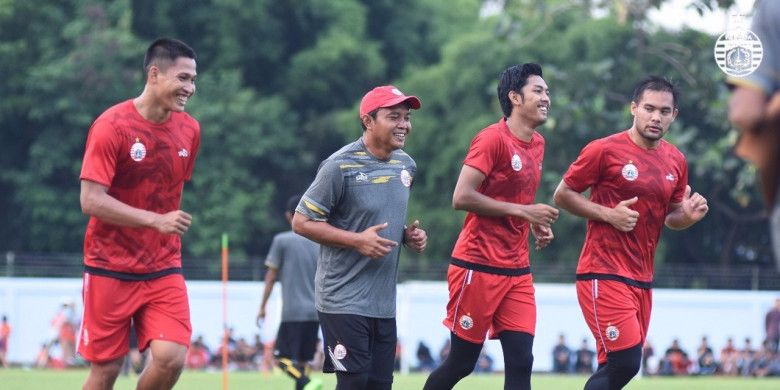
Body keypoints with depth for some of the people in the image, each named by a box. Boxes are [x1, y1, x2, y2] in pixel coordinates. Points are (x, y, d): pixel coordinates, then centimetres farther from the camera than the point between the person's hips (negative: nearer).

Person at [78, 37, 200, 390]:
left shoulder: (189, 130, 4)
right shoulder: (111, 126, -14)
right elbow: (91, 201, -19)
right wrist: (154, 221, -26)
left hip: (163, 269, 4)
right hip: (110, 269, -4)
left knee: (171, 358, -14)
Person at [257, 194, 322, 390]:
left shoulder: (282, 240, -3)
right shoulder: (319, 242, 10)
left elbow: (271, 276, -1)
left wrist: (262, 306, 6)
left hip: (292, 313, -5)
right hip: (315, 313, 5)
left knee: (282, 358, -5)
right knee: (302, 360, 11)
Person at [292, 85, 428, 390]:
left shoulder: (406, 165, 10)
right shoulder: (339, 166, -13)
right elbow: (301, 222, -11)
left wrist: (410, 235, 4)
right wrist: (357, 241, -19)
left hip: (384, 303, 7)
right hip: (344, 301, -7)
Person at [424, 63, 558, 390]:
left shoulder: (537, 144, 13)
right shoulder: (493, 139, -12)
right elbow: (461, 197, -20)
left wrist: (536, 224, 8)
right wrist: (522, 211, -20)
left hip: (517, 271, 7)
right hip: (478, 268, -7)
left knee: (520, 362, -4)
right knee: (461, 363, 2)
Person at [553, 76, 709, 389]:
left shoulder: (676, 161, 10)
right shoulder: (604, 150, -8)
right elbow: (562, 195, -2)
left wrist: (688, 215, -3)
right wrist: (608, 214, -15)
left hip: (642, 279, 7)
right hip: (604, 275, -7)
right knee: (625, 362, -17)